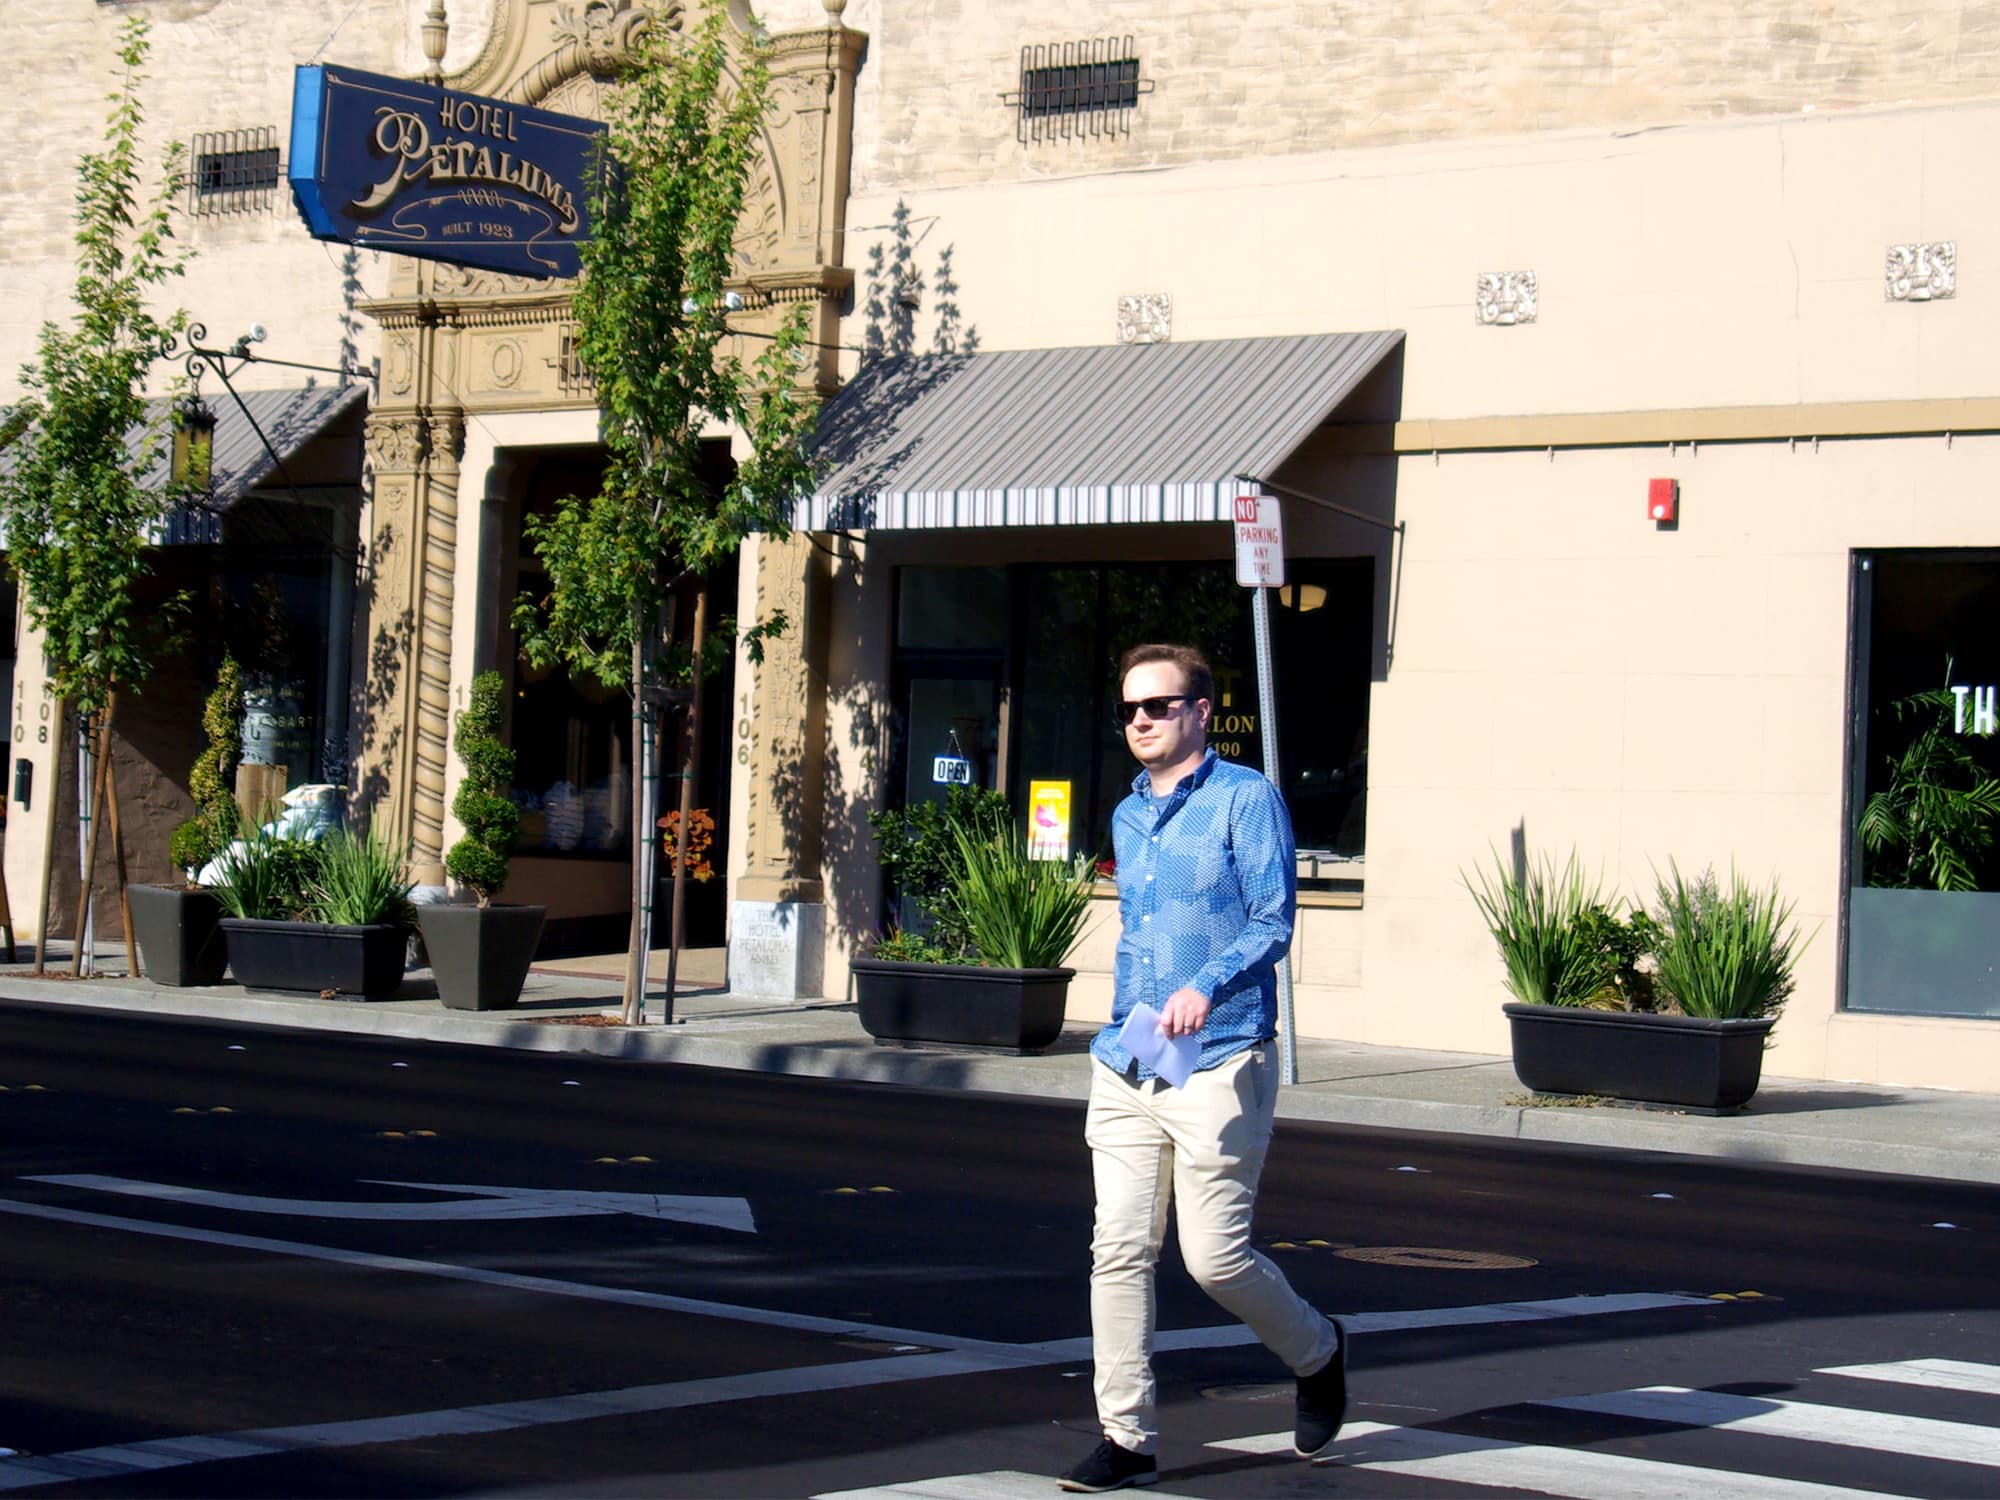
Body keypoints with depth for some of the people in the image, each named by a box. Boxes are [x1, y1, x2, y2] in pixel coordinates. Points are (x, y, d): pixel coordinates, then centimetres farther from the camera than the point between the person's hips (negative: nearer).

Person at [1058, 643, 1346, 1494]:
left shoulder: (1245, 800, -4)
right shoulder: (1128, 817, 17)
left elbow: (1273, 920, -11)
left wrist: (1207, 986, -26)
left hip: (1219, 1064, -6)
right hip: (1124, 1069, 6)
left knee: (1214, 1257, -4)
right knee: (1118, 1251, -1)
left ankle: (1317, 1354, 24)